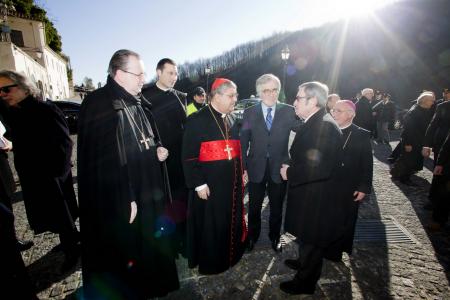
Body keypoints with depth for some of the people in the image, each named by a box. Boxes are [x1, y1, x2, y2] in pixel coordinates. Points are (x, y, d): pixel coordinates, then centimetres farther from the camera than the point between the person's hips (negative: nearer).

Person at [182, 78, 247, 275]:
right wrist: (199, 184, -16)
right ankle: (210, 262, 35)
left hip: (233, 184, 7)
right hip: (210, 185, -6)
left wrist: (241, 172, 12)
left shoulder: (231, 119, 9)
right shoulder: (197, 120, -12)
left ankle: (230, 254, 45)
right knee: (211, 226, 10)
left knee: (232, 220, 20)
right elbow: (189, 156, -15)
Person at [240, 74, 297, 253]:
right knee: (254, 206, 16)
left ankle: (275, 238, 42)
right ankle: (252, 236, 41)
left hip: (279, 168, 0)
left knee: (276, 207, 17)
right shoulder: (249, 113, -1)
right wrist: (243, 167, -4)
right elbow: (243, 142, -1)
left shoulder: (289, 112, -3)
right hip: (256, 168, 0)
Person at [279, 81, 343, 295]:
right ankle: (304, 263, 53)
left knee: (311, 242, 14)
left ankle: (305, 282, 37)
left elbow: (320, 168, -33)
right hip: (307, 195, 9)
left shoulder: (325, 126, -26)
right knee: (306, 238, 28)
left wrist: (290, 173, -22)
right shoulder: (312, 123, 4)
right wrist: (291, 168, 1)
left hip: (315, 199, -9)